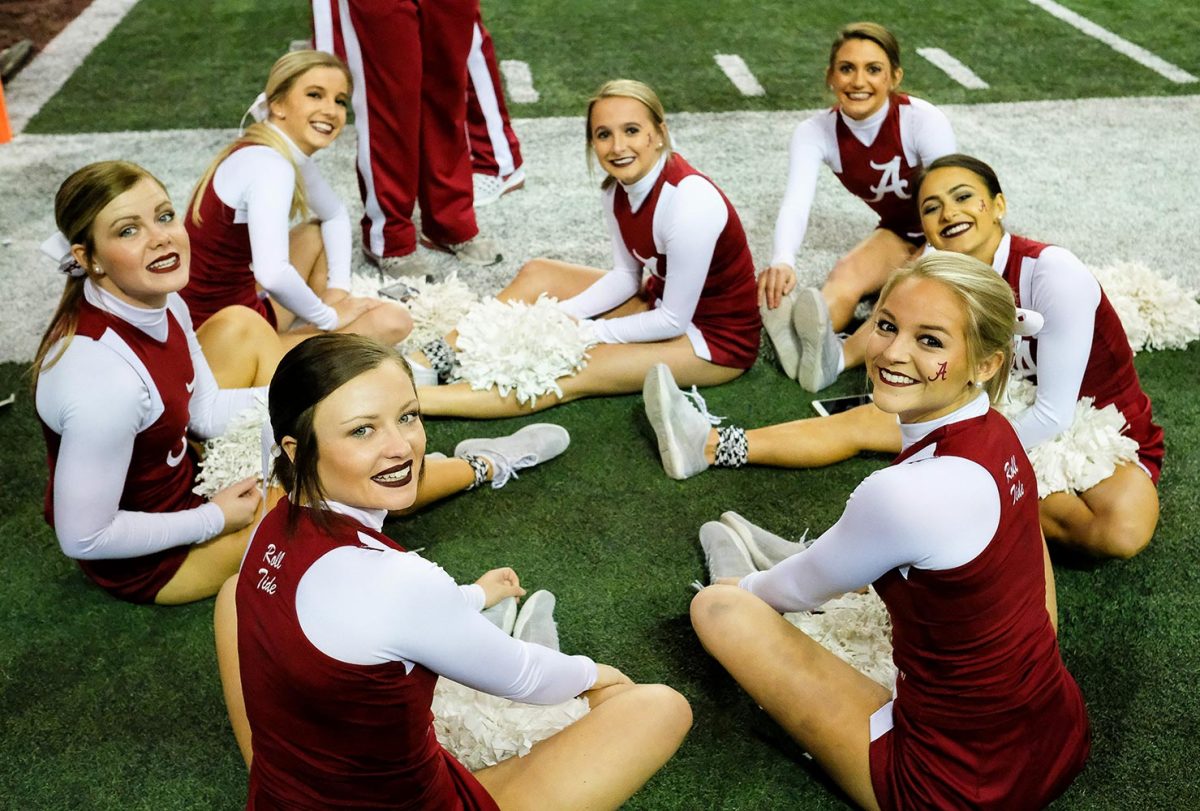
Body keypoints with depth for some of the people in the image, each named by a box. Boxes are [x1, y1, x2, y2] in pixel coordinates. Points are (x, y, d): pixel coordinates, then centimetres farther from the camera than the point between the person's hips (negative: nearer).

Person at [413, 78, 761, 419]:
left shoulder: (689, 204, -30)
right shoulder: (621, 185, -6)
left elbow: (674, 321, -25)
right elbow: (625, 276, 4)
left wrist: (589, 332, -16)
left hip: (717, 339, -8)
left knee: (567, 375, -24)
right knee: (537, 275, 0)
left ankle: (415, 402, -24)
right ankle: (438, 358, -6)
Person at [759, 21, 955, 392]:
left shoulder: (924, 121, -26)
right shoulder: (816, 132, -17)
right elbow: (796, 202, -34)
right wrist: (782, 261, -55)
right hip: (900, 234, 4)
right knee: (844, 277, -29)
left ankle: (834, 358, -61)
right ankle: (815, 344, -59)